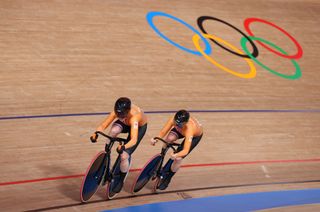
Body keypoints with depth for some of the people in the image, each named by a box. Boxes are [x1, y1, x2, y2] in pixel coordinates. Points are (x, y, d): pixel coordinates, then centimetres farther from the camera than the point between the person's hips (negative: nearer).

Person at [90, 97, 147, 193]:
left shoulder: (134, 116, -45)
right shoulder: (117, 111, -33)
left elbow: (133, 140, -53)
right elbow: (103, 125, -32)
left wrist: (123, 147, -71)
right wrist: (95, 133, -52)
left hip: (140, 126, -4)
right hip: (125, 124, 4)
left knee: (124, 156, -15)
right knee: (114, 130, -35)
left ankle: (121, 181, 12)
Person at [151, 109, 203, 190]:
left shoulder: (189, 130, -47)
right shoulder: (173, 120, -37)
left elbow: (185, 151, -51)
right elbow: (163, 132, -33)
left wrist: (176, 155, -69)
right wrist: (156, 139, -53)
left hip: (195, 135, -4)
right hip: (181, 130, 4)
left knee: (178, 158, -14)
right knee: (169, 138, -29)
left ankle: (167, 179, 11)